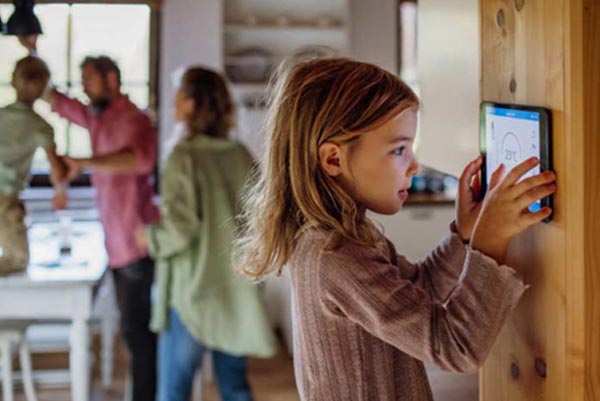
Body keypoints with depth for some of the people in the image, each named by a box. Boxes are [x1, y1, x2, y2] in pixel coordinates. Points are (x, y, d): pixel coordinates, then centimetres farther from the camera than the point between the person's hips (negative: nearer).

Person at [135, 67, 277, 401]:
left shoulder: (184, 158, -15)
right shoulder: (241, 155, 2)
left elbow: (180, 232, -19)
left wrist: (150, 238, 0)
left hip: (193, 292, -6)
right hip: (237, 290, 6)